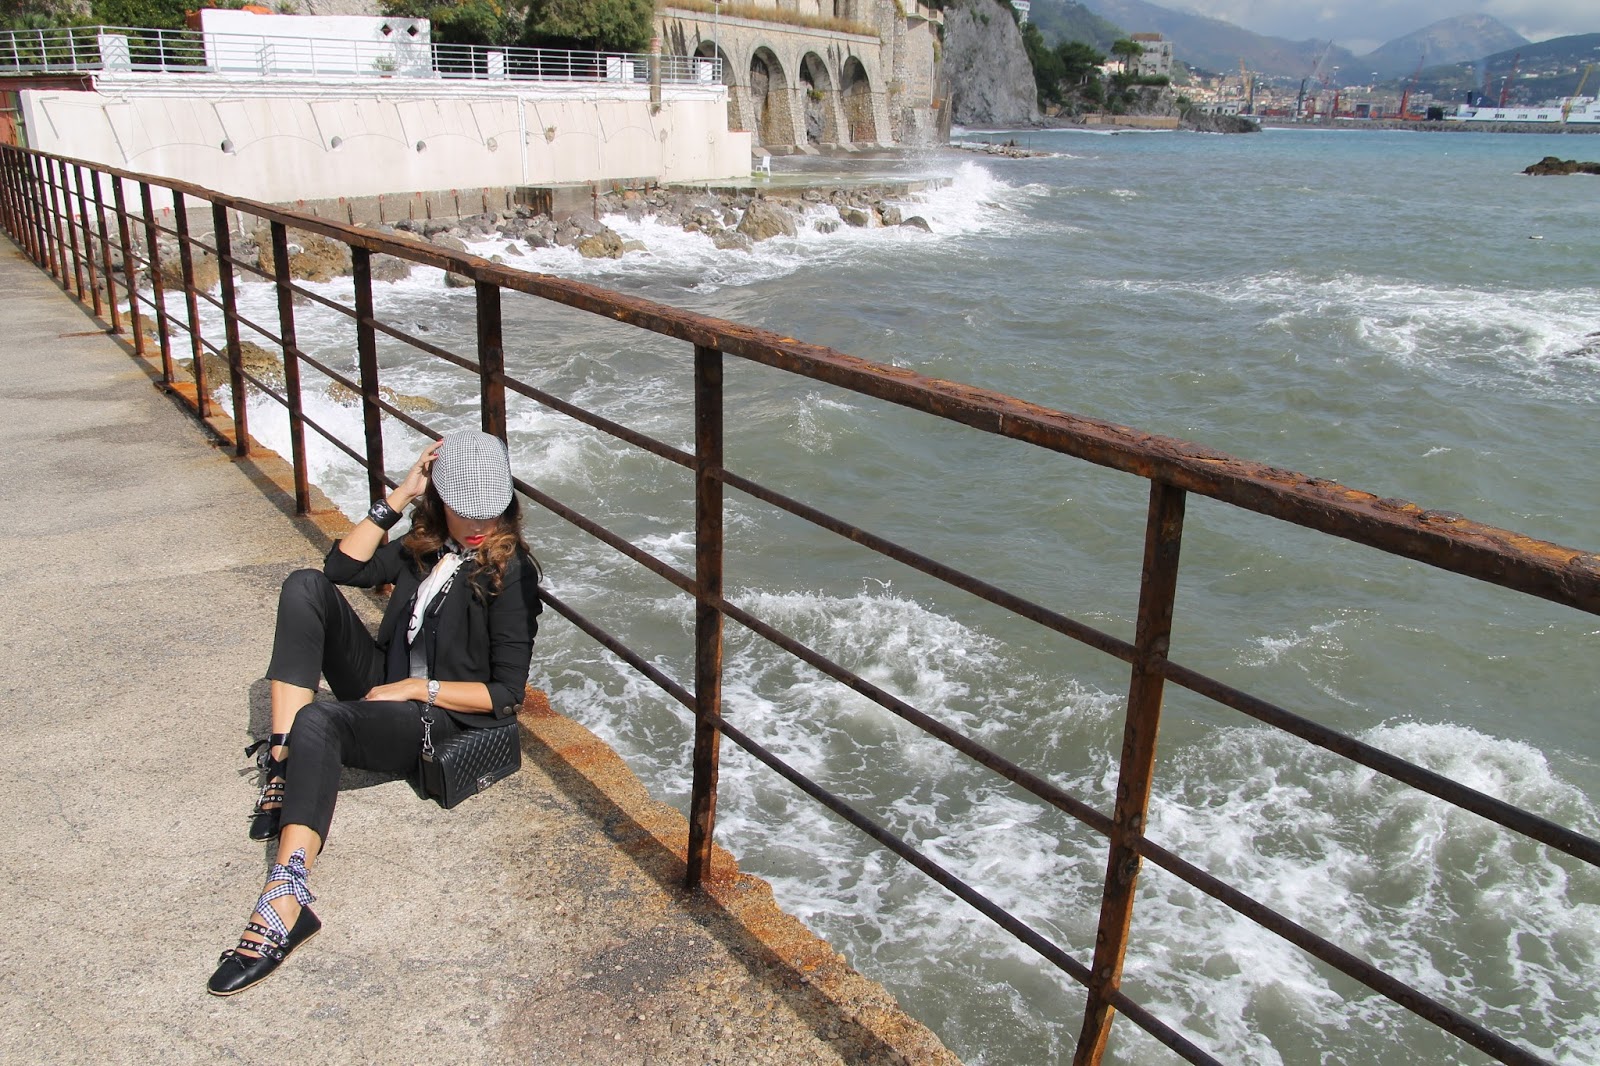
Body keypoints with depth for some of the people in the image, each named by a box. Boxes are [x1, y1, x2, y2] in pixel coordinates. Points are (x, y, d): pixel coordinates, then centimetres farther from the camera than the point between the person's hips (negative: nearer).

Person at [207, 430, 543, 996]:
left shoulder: (510, 572, -13)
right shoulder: (427, 545, 9)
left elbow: (506, 693, -15)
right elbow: (343, 565, 5)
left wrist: (414, 688, -17)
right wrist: (399, 496, -2)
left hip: (442, 717, -8)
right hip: (383, 687, 8)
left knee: (319, 720, -36)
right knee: (306, 586, -10)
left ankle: (285, 899, -43)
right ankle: (283, 763, -19)